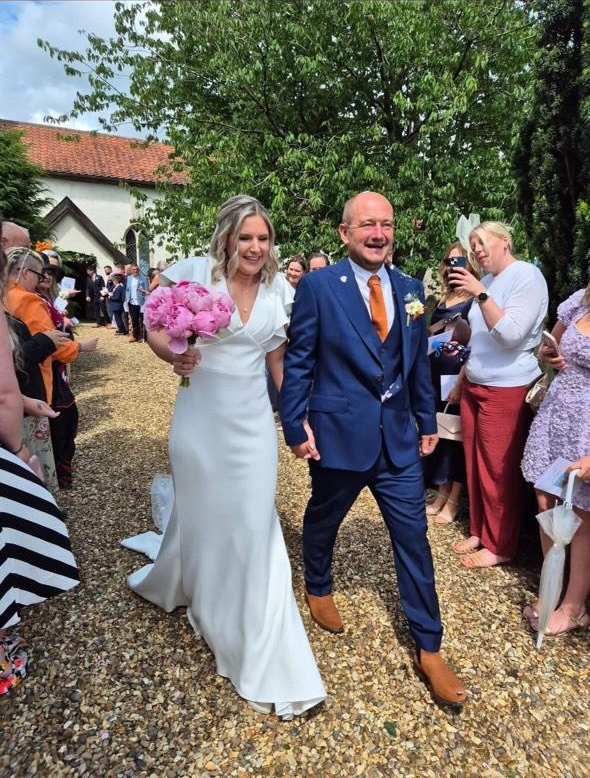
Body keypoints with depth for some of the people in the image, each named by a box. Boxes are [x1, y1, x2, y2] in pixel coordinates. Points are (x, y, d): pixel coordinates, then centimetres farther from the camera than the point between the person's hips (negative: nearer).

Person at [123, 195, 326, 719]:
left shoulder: (279, 291, 2)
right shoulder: (194, 273, -8)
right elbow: (155, 331, -2)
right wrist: (174, 357, -24)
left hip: (253, 421, 2)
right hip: (200, 420, -1)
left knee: (255, 525, 3)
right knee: (200, 513, 15)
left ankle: (262, 655, 23)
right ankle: (175, 582, 53)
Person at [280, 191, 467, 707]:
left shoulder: (410, 289, 5)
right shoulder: (317, 286, -9)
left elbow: (418, 361, 11)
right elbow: (298, 361, -8)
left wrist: (428, 422, 13)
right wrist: (296, 426, -10)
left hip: (399, 437, 4)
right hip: (339, 433, -3)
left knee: (414, 539, 8)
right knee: (322, 522, 20)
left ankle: (429, 649, 26)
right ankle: (318, 588, 51)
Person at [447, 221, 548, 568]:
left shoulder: (527, 275, -9)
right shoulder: (487, 280, 13)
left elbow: (510, 334, -21)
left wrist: (480, 294, -24)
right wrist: (461, 381, 20)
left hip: (507, 390, -7)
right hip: (474, 386, 7)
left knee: (499, 472, 2)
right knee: (475, 465, 13)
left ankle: (500, 546, 18)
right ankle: (479, 531, 28)